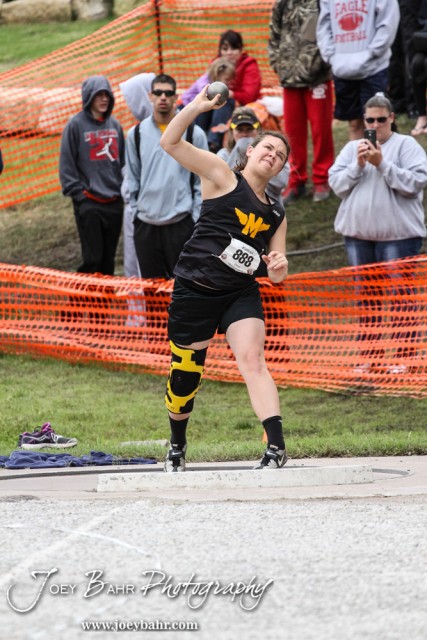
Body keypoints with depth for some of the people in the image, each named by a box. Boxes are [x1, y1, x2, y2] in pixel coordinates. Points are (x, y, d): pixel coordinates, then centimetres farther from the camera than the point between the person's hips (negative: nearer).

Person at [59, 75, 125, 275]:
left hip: (115, 202, 5)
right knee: (92, 258, -9)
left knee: (109, 258, 10)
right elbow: (66, 165, -6)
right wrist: (78, 192, -10)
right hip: (88, 203, -5)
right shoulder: (76, 125, -5)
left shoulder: (114, 124, 11)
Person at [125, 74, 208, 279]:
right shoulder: (136, 134, 7)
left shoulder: (194, 133, 0)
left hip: (181, 222, -2)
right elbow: (133, 179, 13)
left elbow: (202, 181, 2)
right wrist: (136, 209, 6)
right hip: (146, 224, 2)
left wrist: (197, 218, -3)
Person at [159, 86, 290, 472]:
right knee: (185, 374, 5)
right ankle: (177, 447, 31)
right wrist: (197, 107, -24)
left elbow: (277, 275, 16)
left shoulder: (276, 214, 13)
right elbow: (170, 142, -10)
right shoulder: (223, 176, -1)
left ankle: (277, 447, -31)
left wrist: (280, 266, -9)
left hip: (241, 294, 3)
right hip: (194, 291, -3)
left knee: (252, 359, -19)